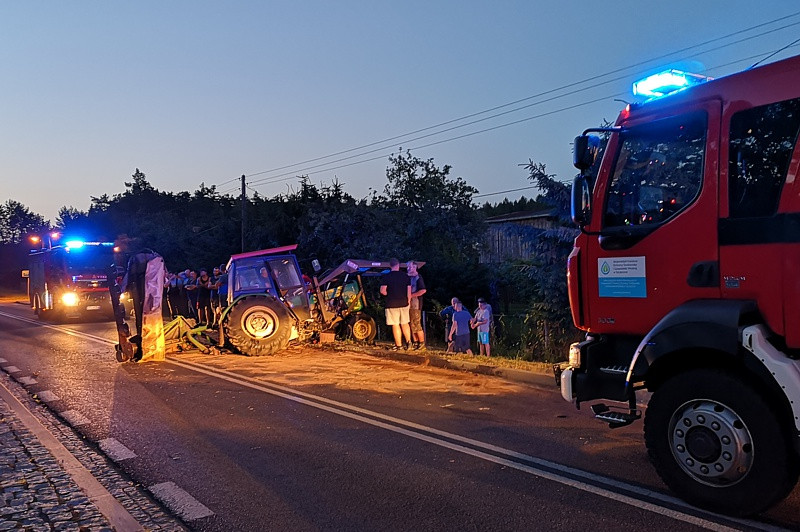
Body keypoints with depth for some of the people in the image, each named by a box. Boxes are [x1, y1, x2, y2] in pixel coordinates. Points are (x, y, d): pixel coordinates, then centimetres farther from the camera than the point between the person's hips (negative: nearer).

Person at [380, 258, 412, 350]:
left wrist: (388, 295, 6)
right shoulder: (405, 276, 2)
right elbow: (409, 290, 0)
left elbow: (382, 290, -13)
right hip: (404, 303, 3)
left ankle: (399, 345, 8)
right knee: (405, 324, 16)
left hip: (392, 304, -3)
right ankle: (408, 342, 17)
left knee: (395, 325, 3)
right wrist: (408, 300, 10)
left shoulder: (386, 276, -7)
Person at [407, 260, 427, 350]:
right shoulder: (408, 277, 17)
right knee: (411, 325, 8)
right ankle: (415, 343, 15)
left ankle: (422, 343, -1)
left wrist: (411, 295, -16)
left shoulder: (418, 277, -6)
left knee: (416, 324, -8)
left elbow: (423, 290, -16)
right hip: (408, 304, 8)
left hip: (415, 304, -8)